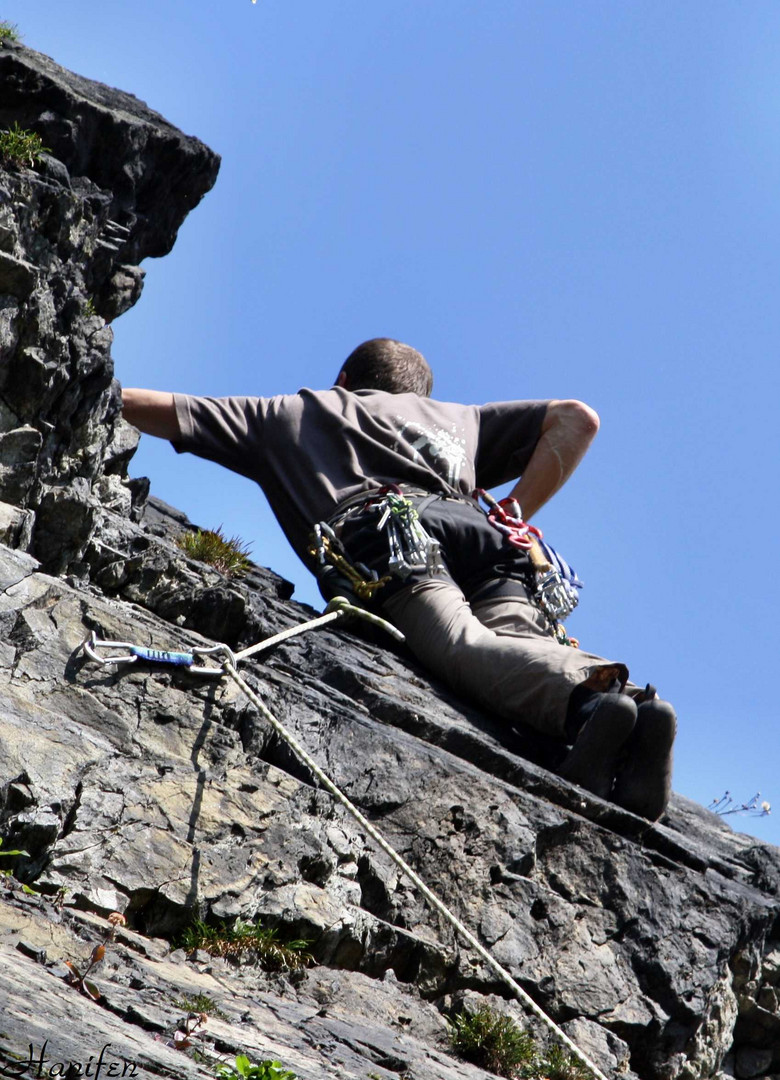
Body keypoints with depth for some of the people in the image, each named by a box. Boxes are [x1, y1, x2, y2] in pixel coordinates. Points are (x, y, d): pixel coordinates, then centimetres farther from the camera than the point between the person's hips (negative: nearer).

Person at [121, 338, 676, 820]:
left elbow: (148, 408, 46)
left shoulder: (292, 413, 40)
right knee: (523, 646, -21)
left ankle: (590, 698, -57)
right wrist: (513, 517, 27)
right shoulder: (450, 416, 43)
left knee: (462, 645, -28)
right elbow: (576, 417, 31)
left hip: (389, 536, -3)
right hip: (484, 539, 3)